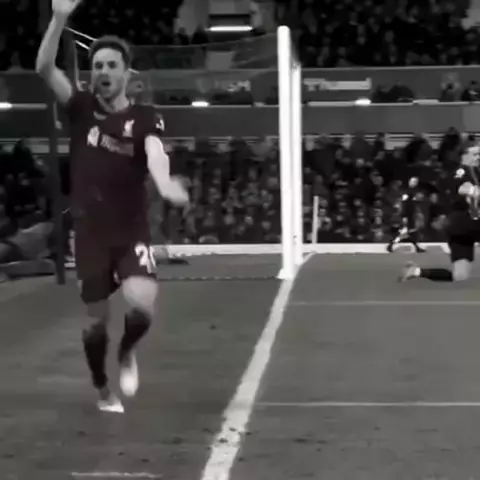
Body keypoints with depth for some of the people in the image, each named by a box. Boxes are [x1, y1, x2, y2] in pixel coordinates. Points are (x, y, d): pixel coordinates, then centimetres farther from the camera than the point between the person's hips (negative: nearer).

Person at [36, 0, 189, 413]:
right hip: (90, 233, 2)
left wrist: (164, 184, -48)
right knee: (97, 319, 7)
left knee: (142, 304, -22)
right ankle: (103, 389, 33)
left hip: (132, 231, -1)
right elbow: (44, 69, -12)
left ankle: (127, 352, 14)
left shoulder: (146, 118, -4)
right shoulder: (82, 108, 1)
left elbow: (155, 152, -25)